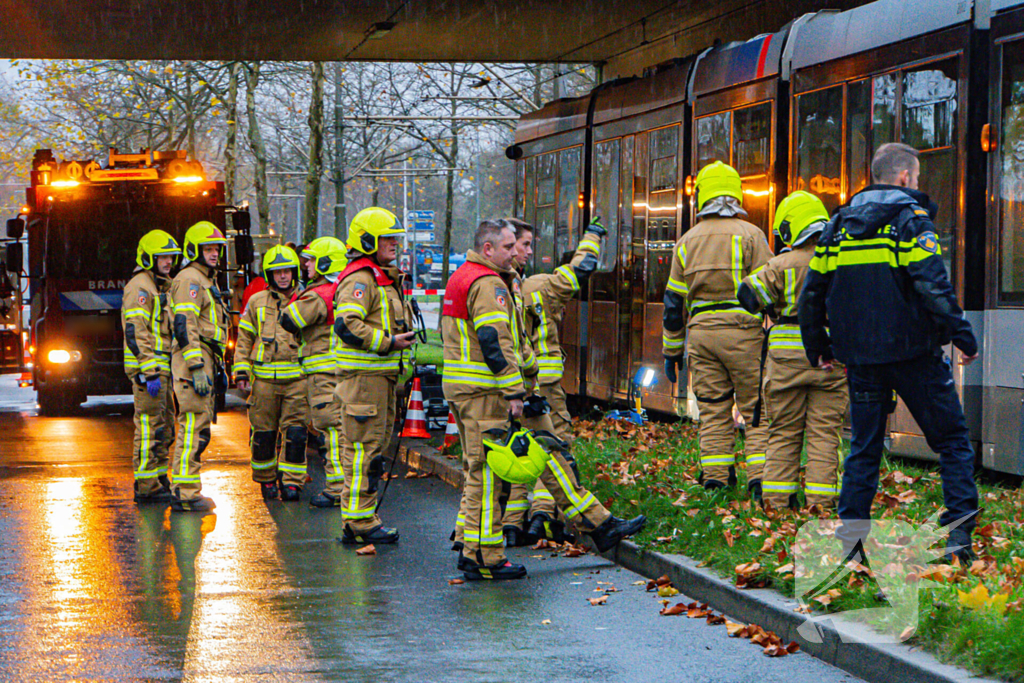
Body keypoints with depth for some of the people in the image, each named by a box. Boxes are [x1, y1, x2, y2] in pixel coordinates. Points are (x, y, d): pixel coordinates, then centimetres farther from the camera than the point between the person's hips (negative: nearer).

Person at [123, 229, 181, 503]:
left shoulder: (163, 286, 20)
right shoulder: (140, 287, -11)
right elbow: (135, 333, -19)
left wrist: (170, 372, 24)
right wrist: (150, 372, -24)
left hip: (163, 369, 10)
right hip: (148, 368, -10)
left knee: (165, 427, 13)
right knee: (150, 428, -9)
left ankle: (159, 480, 20)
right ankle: (146, 487, -7)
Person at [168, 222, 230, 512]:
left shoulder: (206, 280, 23)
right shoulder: (189, 279, -10)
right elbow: (184, 326, -19)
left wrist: (216, 367, 28)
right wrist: (196, 368, -24)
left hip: (205, 361, 11)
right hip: (193, 360, -11)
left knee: (195, 427, 12)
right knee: (194, 426, -12)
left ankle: (185, 490, 16)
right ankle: (185, 493, -12)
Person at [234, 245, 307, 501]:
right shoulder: (256, 302, 10)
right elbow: (244, 339, 12)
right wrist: (241, 371, 4)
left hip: (297, 378, 0)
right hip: (264, 378, 0)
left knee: (295, 431, -7)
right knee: (264, 432, 4)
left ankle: (291, 482, -1)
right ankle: (266, 480, 19)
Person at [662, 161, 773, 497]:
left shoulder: (688, 241, 11)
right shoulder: (750, 234, -2)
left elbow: (674, 302, 13)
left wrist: (671, 350, 18)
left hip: (701, 331, 3)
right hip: (742, 330, -3)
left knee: (713, 408, 8)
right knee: (756, 408, 0)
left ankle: (715, 479, 4)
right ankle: (760, 476, -9)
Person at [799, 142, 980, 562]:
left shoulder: (839, 224, 11)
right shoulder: (911, 218, -7)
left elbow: (812, 292, 13)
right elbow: (932, 284, -18)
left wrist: (818, 348, 23)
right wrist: (961, 335, -13)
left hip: (860, 355, 5)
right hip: (911, 351, -5)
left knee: (864, 446, 13)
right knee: (951, 439, 4)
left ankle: (850, 536, 7)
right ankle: (959, 529, -5)